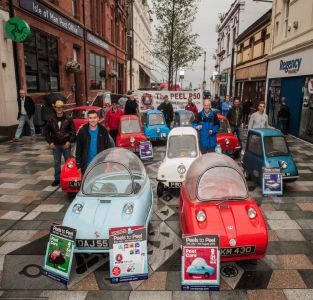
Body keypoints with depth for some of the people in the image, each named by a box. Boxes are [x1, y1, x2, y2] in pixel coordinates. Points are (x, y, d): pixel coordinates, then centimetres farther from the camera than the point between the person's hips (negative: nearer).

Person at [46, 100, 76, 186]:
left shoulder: (68, 120, -3)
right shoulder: (51, 120, 4)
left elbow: (73, 131, -2)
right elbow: (47, 132, 10)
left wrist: (69, 141, -10)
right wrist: (50, 142, 0)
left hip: (66, 144, -2)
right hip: (56, 145, 2)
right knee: (56, 163, 10)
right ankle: (57, 179, 21)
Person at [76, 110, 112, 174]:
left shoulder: (103, 131, 0)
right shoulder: (82, 131, -2)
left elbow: (108, 147, 4)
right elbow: (78, 150, 1)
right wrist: (78, 165, -1)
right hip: (86, 166, 0)